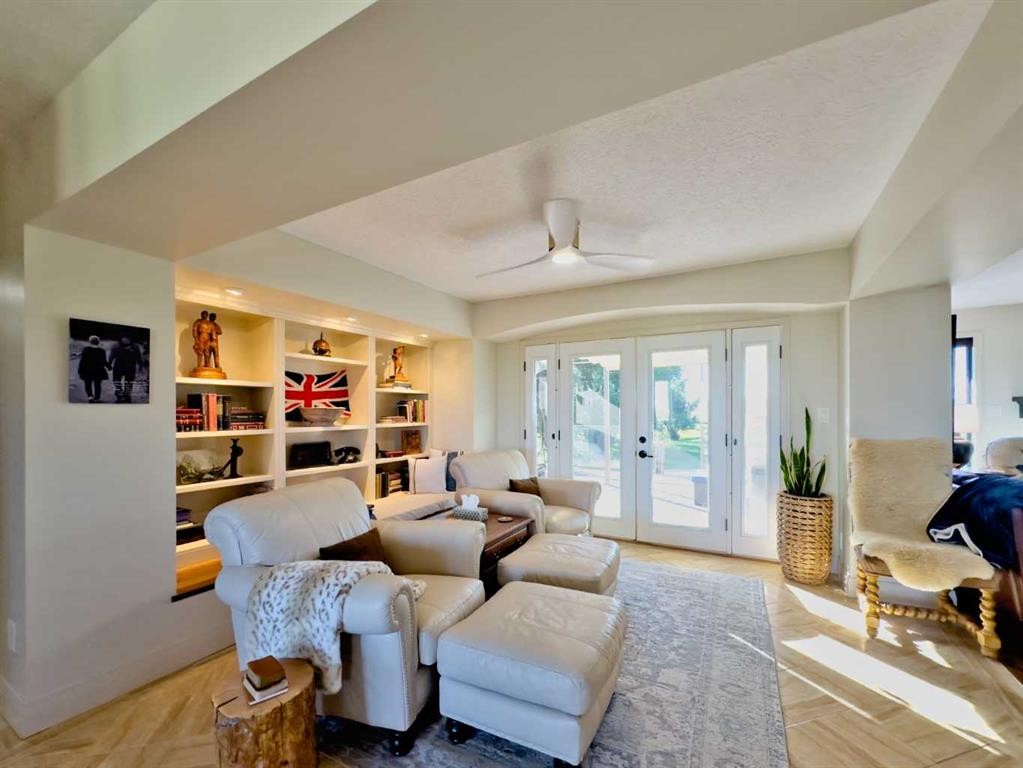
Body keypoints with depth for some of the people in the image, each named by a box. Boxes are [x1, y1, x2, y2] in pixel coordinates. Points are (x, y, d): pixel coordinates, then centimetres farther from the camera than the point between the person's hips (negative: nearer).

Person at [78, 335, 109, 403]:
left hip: (87, 371, -1)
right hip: (98, 371, 1)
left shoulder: (86, 349, -6)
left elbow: (82, 360, -6)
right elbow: (104, 361, -2)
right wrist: (108, 366, 18)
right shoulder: (101, 351, -4)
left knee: (88, 385, 8)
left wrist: (80, 370, 1)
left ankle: (90, 396, -13)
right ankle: (97, 398, 15)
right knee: (97, 385, 10)